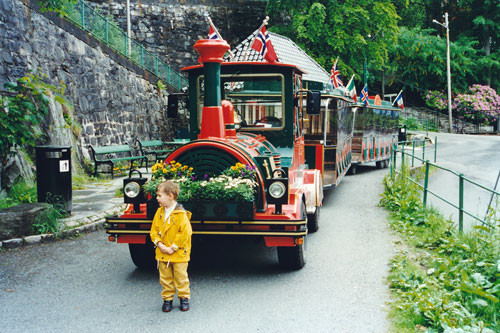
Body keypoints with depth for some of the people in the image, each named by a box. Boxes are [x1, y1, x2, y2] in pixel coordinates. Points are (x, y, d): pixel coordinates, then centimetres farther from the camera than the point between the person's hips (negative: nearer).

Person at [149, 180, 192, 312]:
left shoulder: (181, 214, -14)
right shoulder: (159, 212, 5)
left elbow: (185, 233, -17)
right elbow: (154, 230, 8)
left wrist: (173, 248, -17)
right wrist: (159, 244, -8)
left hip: (179, 253, -5)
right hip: (162, 253, 5)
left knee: (180, 277, 5)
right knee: (165, 278, 11)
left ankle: (184, 298, 21)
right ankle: (167, 299, 23)